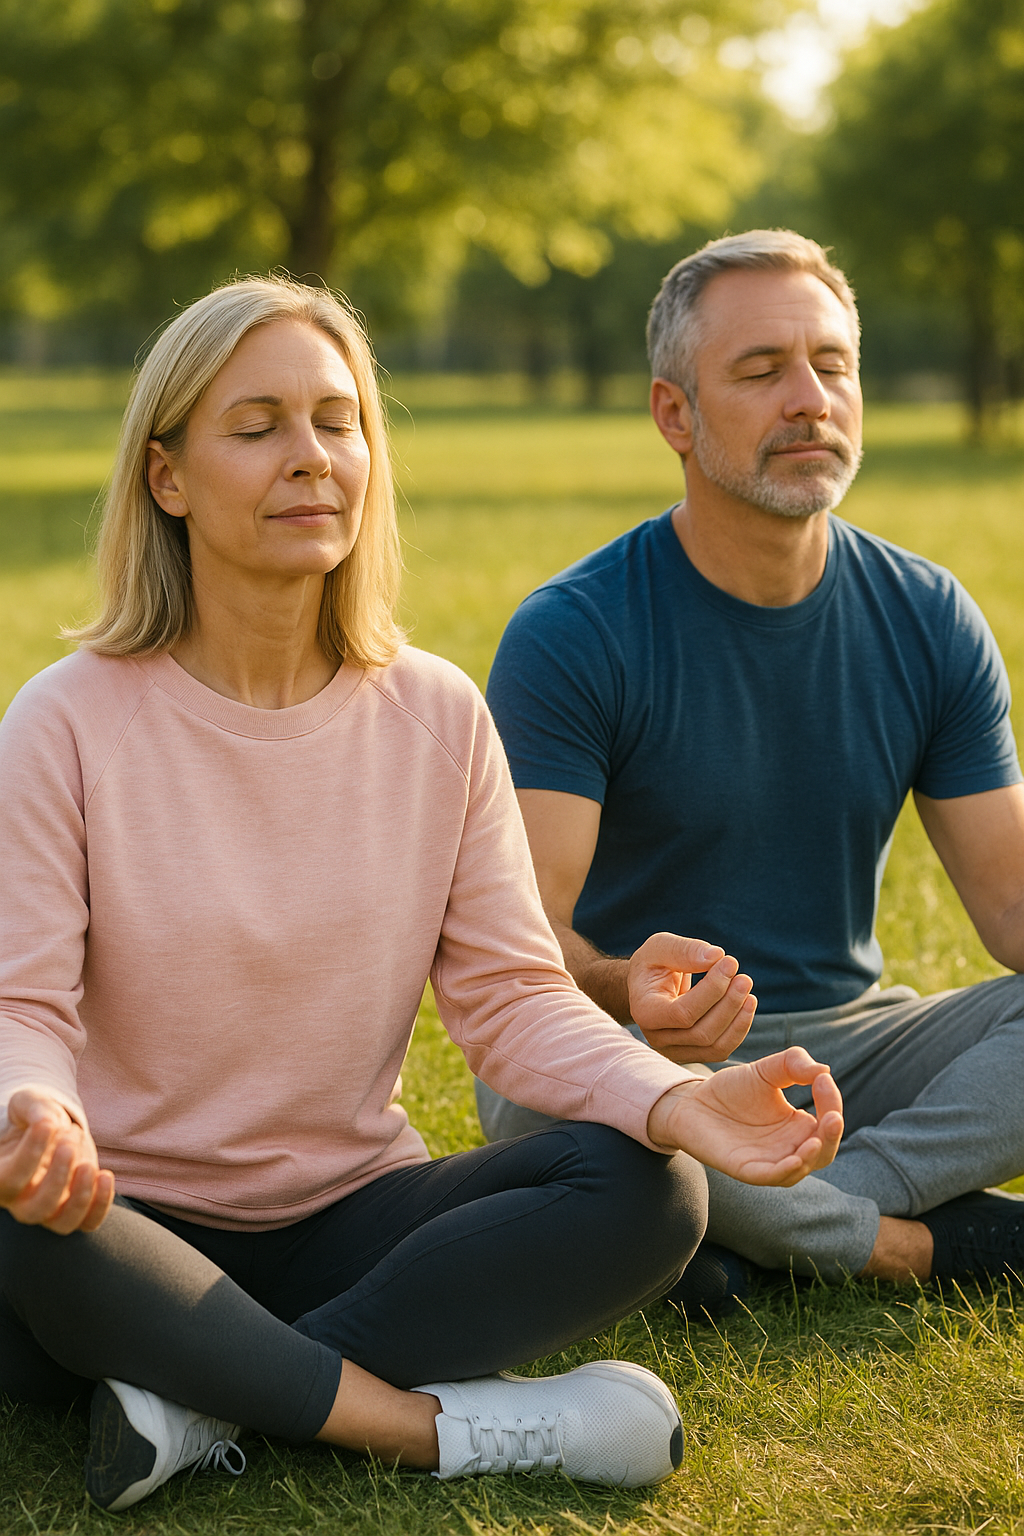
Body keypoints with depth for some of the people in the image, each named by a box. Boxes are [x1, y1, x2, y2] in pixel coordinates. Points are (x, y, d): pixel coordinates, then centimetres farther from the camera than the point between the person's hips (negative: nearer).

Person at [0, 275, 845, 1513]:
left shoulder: (438, 716, 2)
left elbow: (509, 991, 0)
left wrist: (675, 1100, -21)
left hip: (352, 1219, 3)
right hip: (131, 1230, -3)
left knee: (646, 1189, -22)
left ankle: (213, 1399, -24)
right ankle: (442, 1423, -25)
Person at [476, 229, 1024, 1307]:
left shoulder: (928, 621, 2)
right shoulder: (571, 635, -12)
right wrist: (624, 985, -44)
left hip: (847, 1040, 4)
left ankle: (747, 1235, -24)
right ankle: (915, 1241, -19)